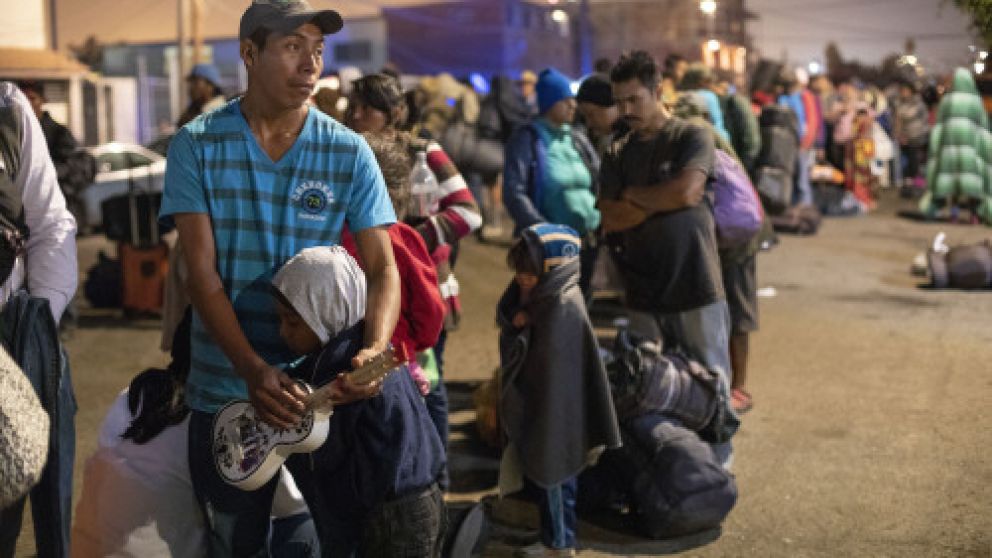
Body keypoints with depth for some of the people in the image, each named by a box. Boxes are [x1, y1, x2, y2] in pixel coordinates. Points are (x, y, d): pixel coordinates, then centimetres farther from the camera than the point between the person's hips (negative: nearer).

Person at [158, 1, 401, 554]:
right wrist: (252, 367, -25)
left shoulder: (349, 153, -4)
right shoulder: (198, 145, -6)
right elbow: (202, 273, -10)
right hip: (226, 389, 0)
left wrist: (375, 350, -27)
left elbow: (383, 268, -7)